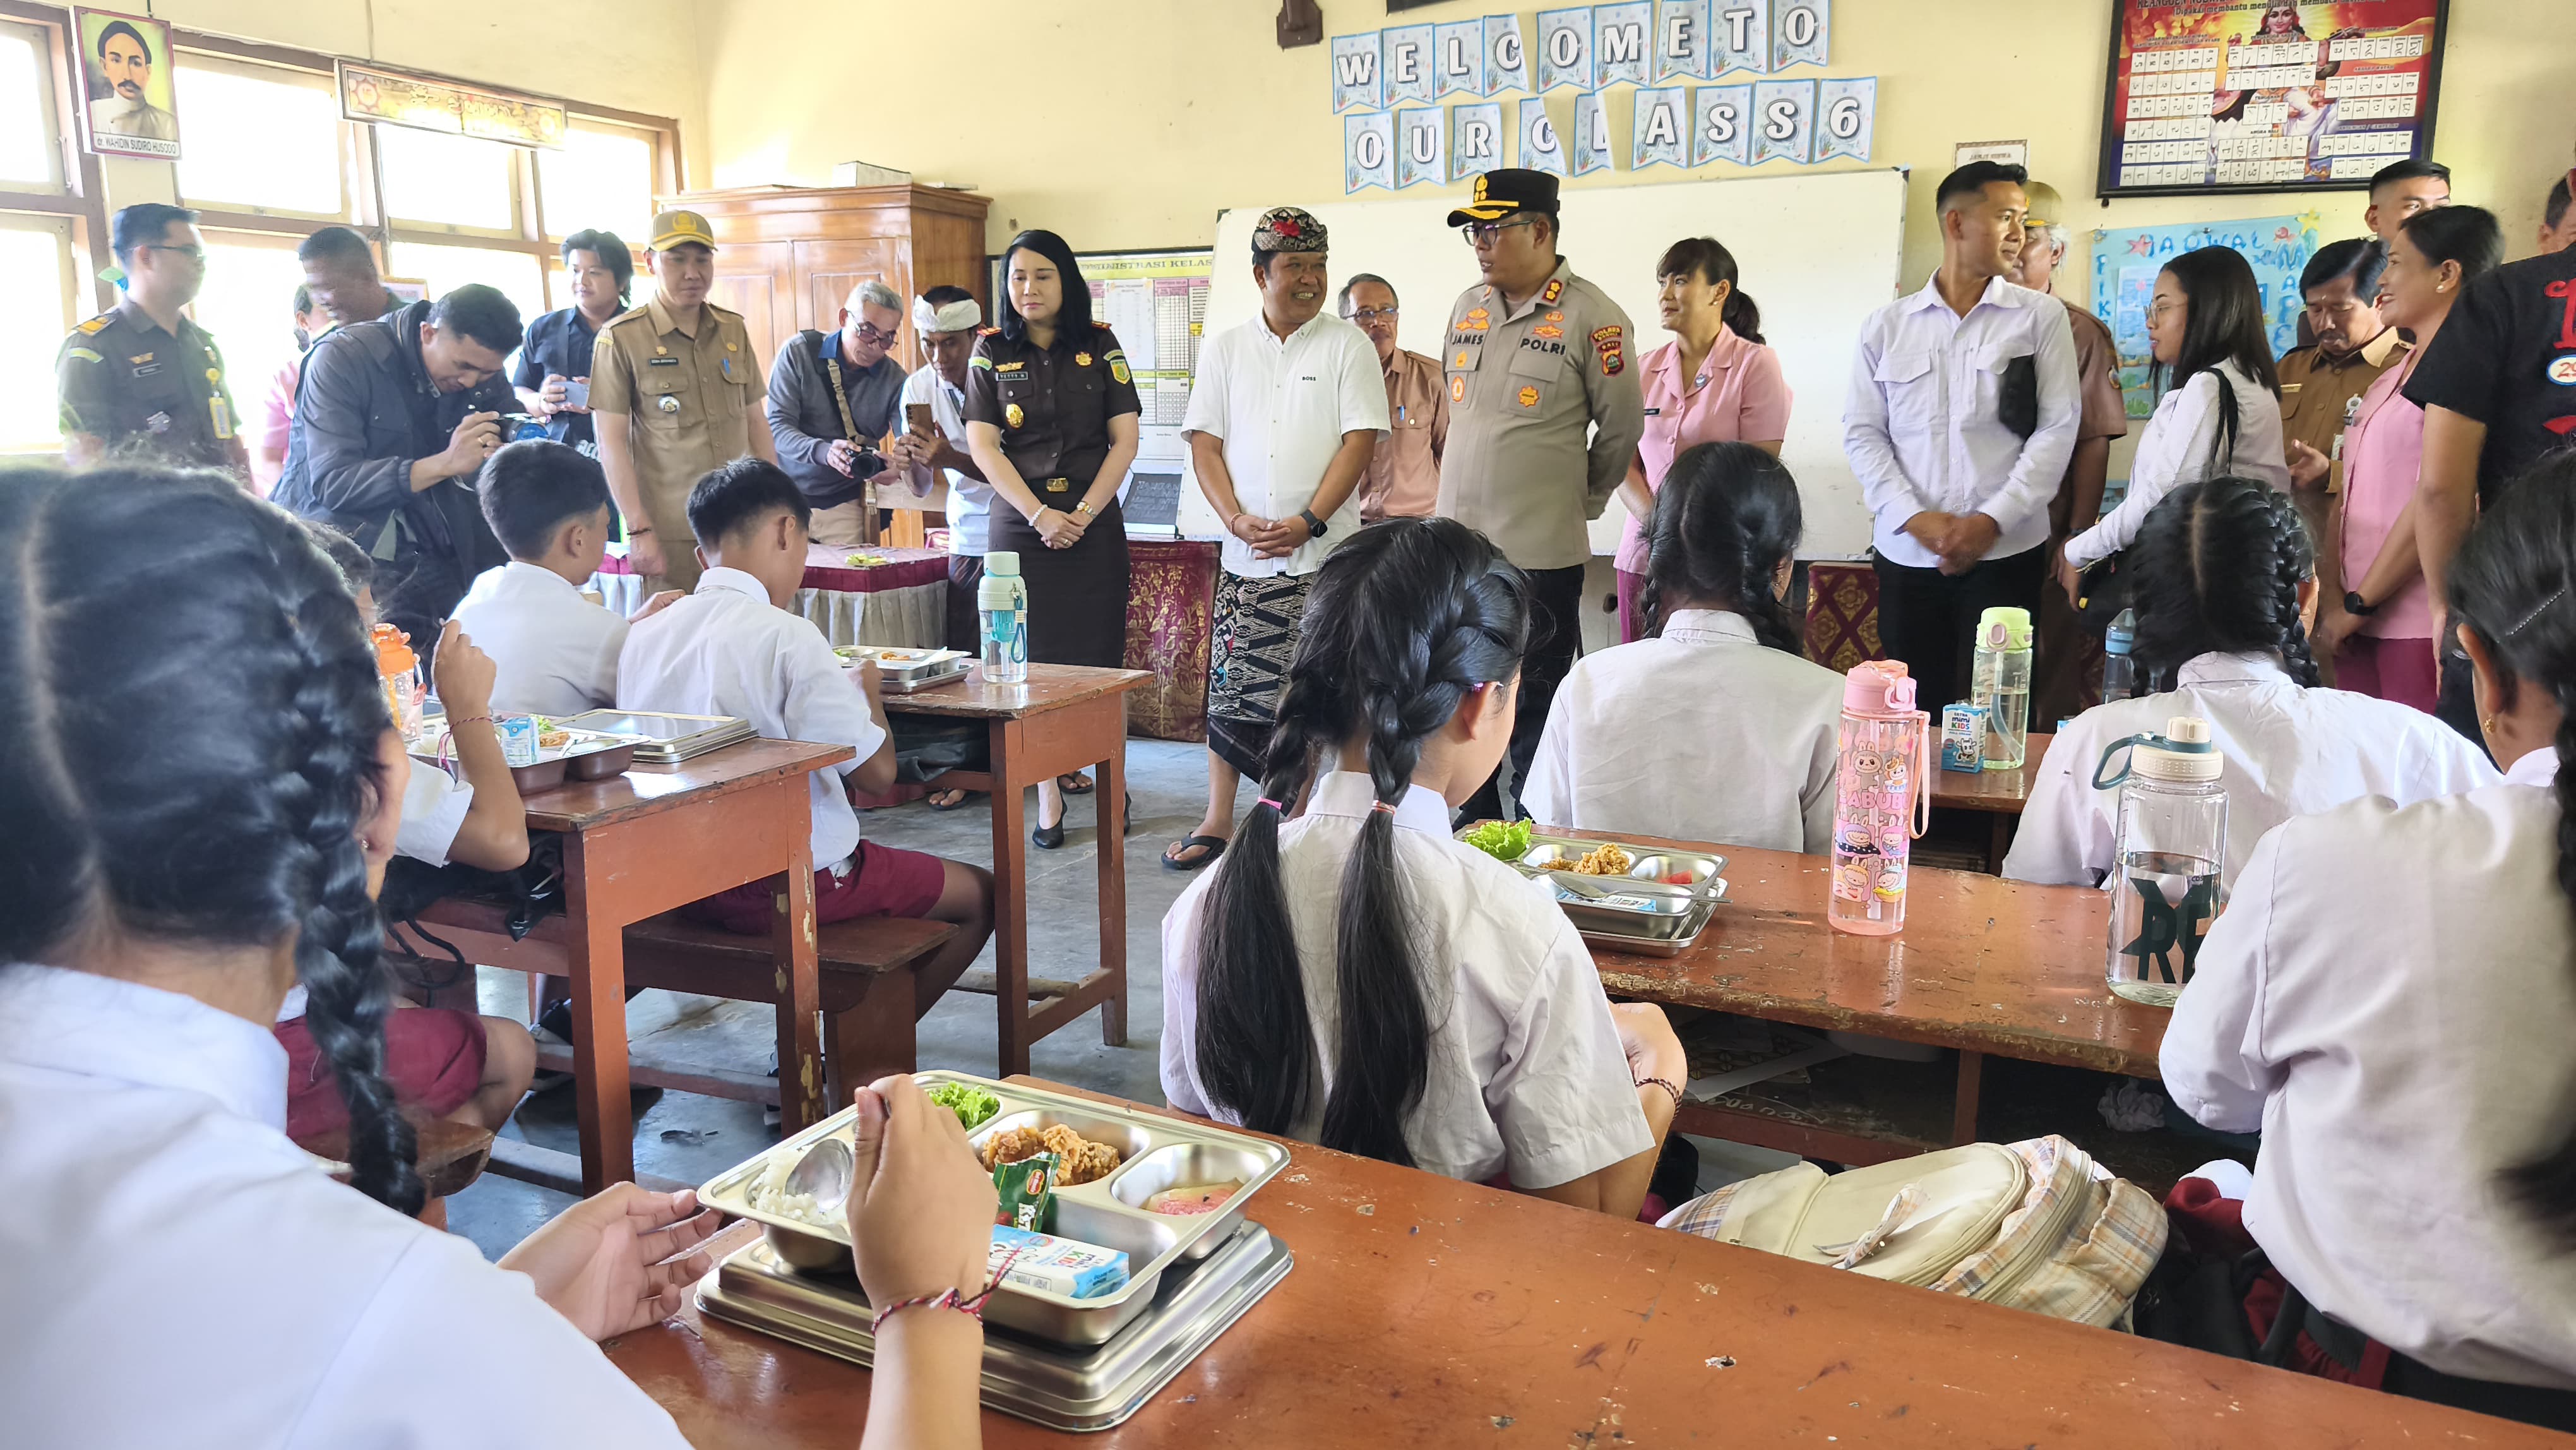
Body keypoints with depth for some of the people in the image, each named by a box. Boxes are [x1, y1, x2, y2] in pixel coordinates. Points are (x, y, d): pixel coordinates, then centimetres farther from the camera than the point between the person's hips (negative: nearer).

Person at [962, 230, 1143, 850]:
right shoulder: (991, 352, 6)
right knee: (1036, 659, -1)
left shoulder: (1100, 346, 6)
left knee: (1099, 653, 1)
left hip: (1095, 524, 0)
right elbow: (983, 447, -1)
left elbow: (1125, 440, 2)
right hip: (1022, 523, 0)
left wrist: (1084, 514, -9)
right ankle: (1049, 793, 6)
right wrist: (1042, 516, -11)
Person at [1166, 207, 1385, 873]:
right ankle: (1217, 822, 15)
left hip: (1324, 555, -2)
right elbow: (1205, 444, 7)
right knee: (1231, 688, 5)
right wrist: (1237, 519, -9)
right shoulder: (1224, 348, 10)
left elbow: (1360, 441, -5)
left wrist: (1307, 523, -15)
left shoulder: (1348, 346, 3)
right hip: (1244, 552, 3)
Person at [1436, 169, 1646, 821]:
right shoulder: (1467, 307, 10)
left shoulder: (1592, 316, -8)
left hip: (1540, 552, -6)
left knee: (1534, 716, 2)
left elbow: (1622, 429, 0)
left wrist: (1578, 503, 8)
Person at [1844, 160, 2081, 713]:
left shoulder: (2041, 318, 6)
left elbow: (2058, 428, -1)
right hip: (1906, 556, 1)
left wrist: (1991, 520, -11)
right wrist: (1915, 518, -9)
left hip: (2005, 553, -1)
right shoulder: (1885, 327, 8)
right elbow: (1862, 434, 4)